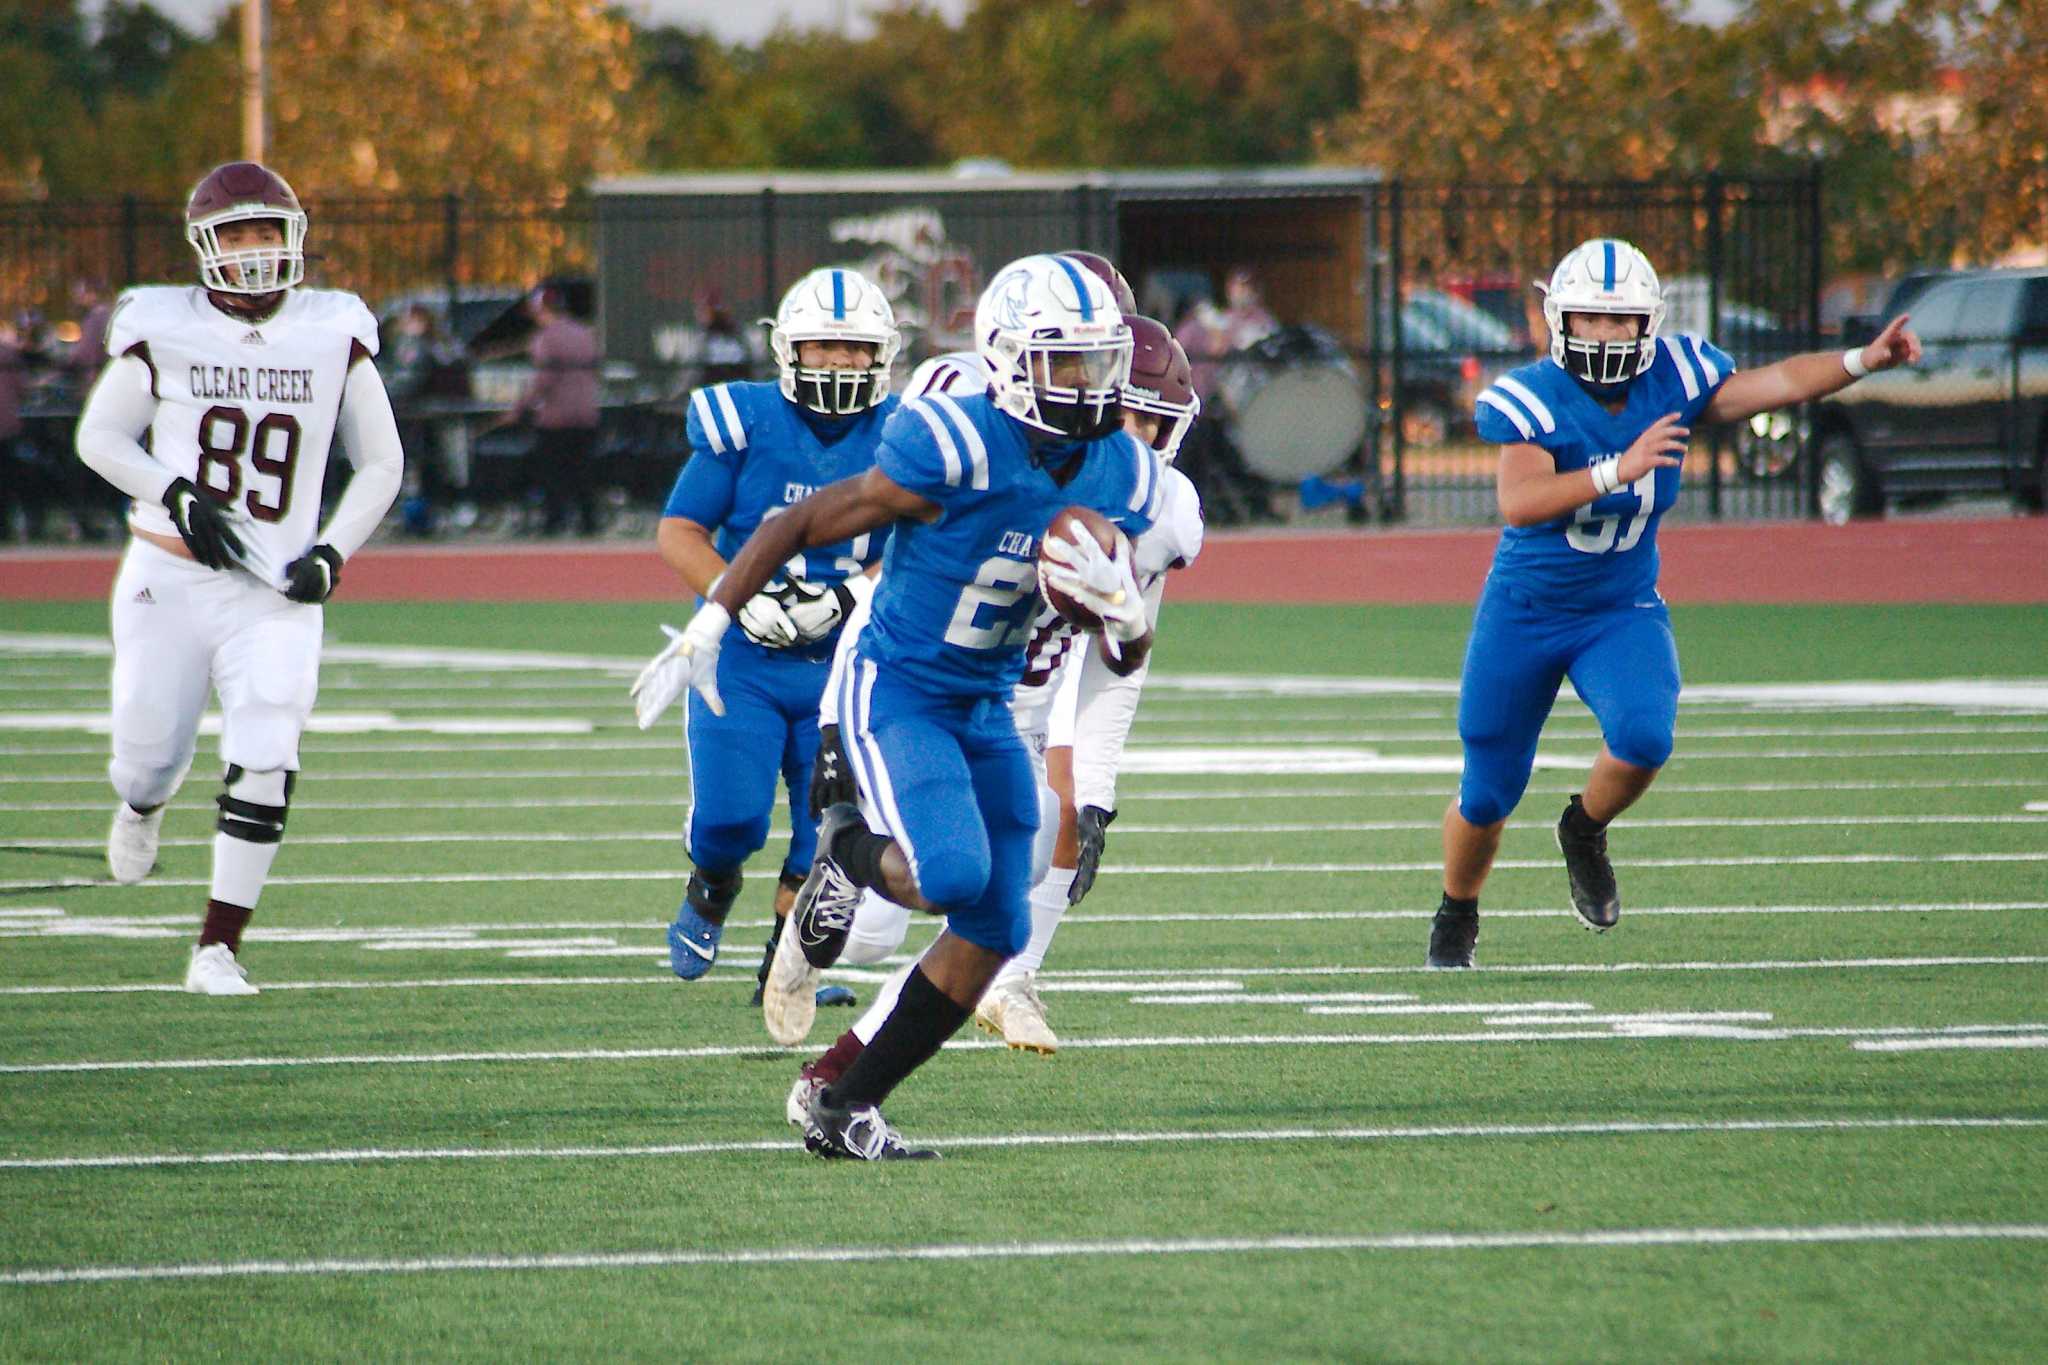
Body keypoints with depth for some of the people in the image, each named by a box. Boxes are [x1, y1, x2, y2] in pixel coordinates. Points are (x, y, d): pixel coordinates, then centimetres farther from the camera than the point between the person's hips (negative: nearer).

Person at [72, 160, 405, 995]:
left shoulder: (334, 337, 1)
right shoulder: (162, 331, -3)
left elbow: (381, 464, 10)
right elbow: (100, 436, 6)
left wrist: (332, 554, -4)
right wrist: (177, 495, -10)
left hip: (275, 593, 0)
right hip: (170, 577, 0)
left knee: (264, 766, -14)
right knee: (152, 751, 6)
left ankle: (218, 949, -6)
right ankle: (142, 804, 46)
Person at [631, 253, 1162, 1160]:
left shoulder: (1120, 481, -2)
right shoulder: (952, 452, -22)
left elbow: (1129, 658, 7)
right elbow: (800, 527, -12)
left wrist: (1121, 614, -17)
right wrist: (706, 630, -13)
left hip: (985, 711, 7)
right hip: (895, 694, -7)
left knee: (992, 935, 2)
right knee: (952, 873, -29)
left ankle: (844, 1108, 16)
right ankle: (849, 853, 8)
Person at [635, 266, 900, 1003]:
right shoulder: (746, 424, -5)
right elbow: (679, 532, -3)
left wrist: (849, 597, -18)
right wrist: (744, 602, -17)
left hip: (843, 662, 2)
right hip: (744, 660, -2)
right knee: (730, 815, -11)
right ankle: (709, 893, 23)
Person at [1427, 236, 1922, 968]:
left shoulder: (1673, 379, -10)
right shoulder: (1529, 399, -23)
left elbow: (1777, 383, -3)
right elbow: (1519, 502, -37)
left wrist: (1863, 360, -15)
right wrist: (1620, 470, -46)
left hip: (1623, 613, 2)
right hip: (1524, 615, -2)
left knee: (1644, 736, -28)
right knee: (1487, 796, 8)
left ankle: (1585, 832, 6)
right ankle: (1457, 918, 38)